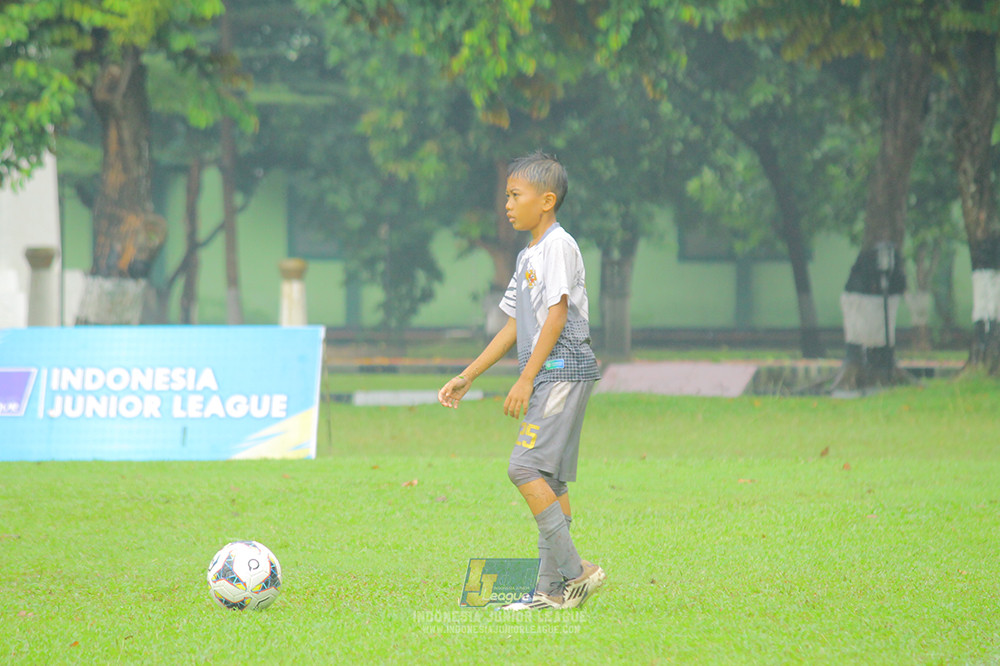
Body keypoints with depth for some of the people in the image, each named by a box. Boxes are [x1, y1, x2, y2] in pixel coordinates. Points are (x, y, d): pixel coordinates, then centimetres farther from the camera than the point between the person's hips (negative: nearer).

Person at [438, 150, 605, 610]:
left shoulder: (559, 245, -9)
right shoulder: (529, 255, 20)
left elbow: (557, 315, -16)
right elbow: (514, 327, 24)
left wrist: (526, 379, -19)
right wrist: (467, 377, 23)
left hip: (565, 369, -10)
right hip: (546, 377, 10)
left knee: (526, 466, -18)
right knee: (549, 479, 6)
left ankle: (574, 571, -17)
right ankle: (554, 589, 6)